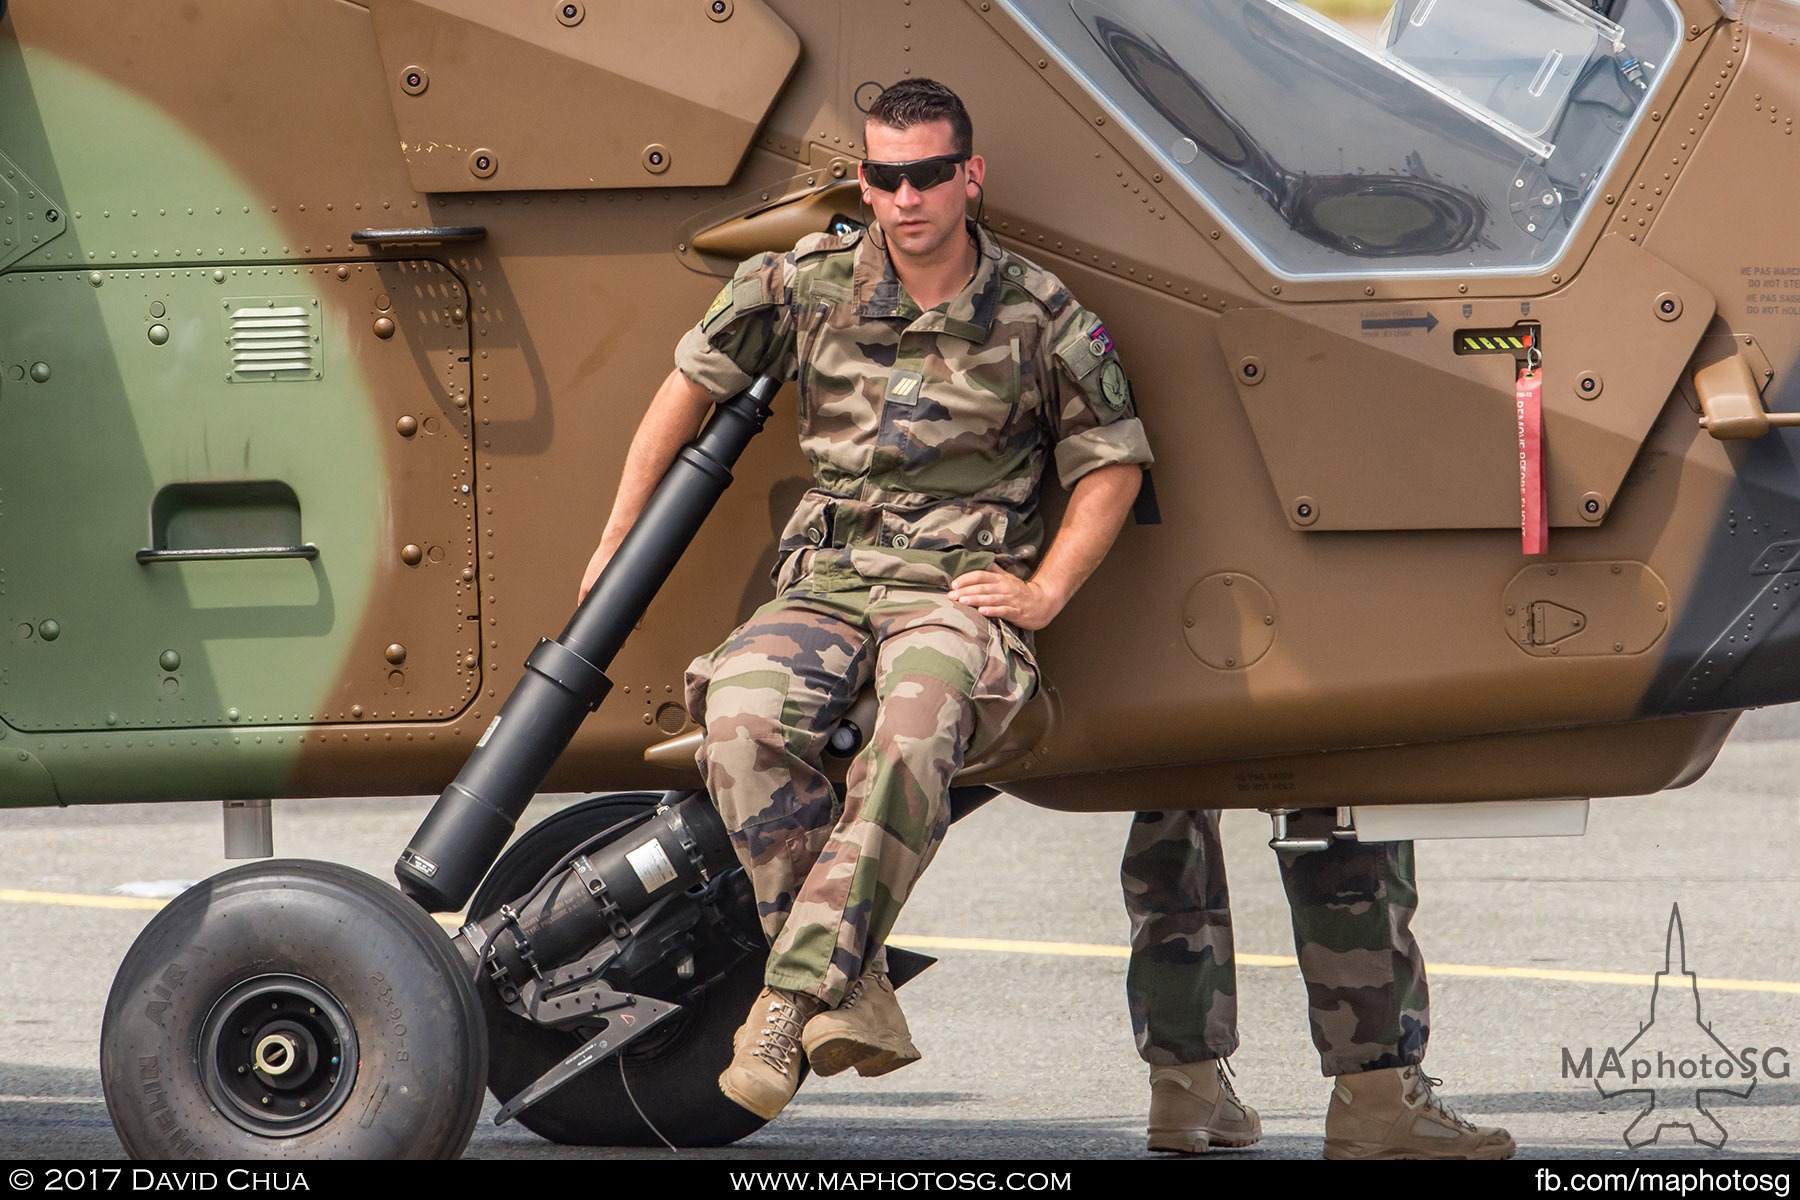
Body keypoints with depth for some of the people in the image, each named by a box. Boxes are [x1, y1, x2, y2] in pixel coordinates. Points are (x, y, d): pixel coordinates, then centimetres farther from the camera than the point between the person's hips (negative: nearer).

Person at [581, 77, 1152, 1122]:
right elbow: (693, 385, 18)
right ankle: (854, 995, -27)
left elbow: (1113, 463, 12)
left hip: (962, 586, -2)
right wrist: (620, 541, 19)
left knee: (917, 728, -39)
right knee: (742, 716, -33)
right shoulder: (807, 284, 7)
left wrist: (1045, 592, -1)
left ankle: (797, 993, -37)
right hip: (826, 580, 2)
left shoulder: (1040, 317, 3)